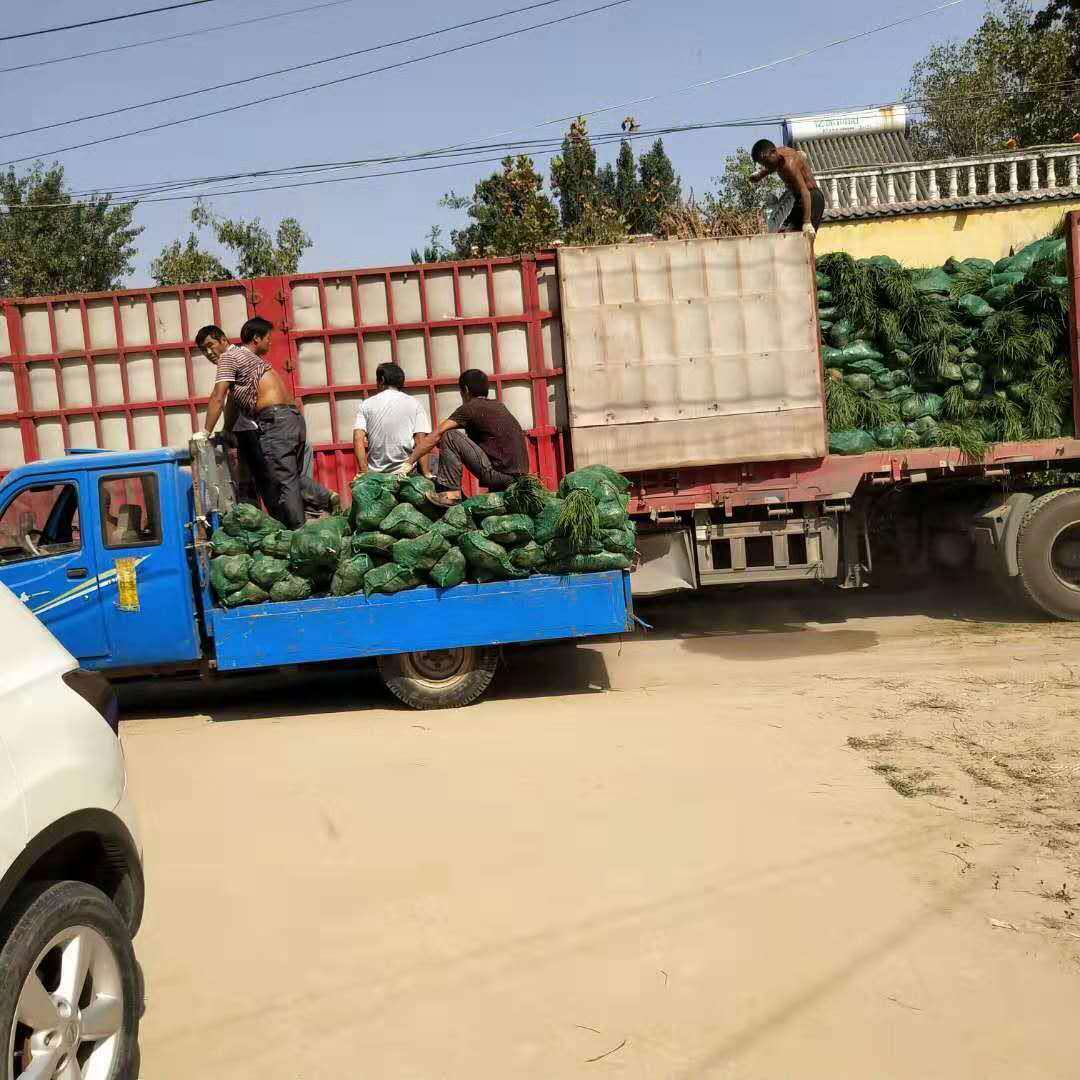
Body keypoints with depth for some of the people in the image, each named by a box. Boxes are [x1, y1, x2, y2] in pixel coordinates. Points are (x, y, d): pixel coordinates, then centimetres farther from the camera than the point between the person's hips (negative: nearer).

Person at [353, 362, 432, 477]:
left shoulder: (366, 405, 8)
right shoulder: (414, 404, 5)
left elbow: (358, 439, -3)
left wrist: (364, 471, -5)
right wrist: (426, 474, -6)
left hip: (375, 472, 2)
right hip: (406, 471, -2)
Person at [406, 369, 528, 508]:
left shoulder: (470, 408, -2)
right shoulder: (498, 406, 20)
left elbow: (435, 437, -3)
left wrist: (408, 462, 4)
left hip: (499, 474, -8)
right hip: (520, 477, 8)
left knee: (449, 436, -5)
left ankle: (451, 492, -6)